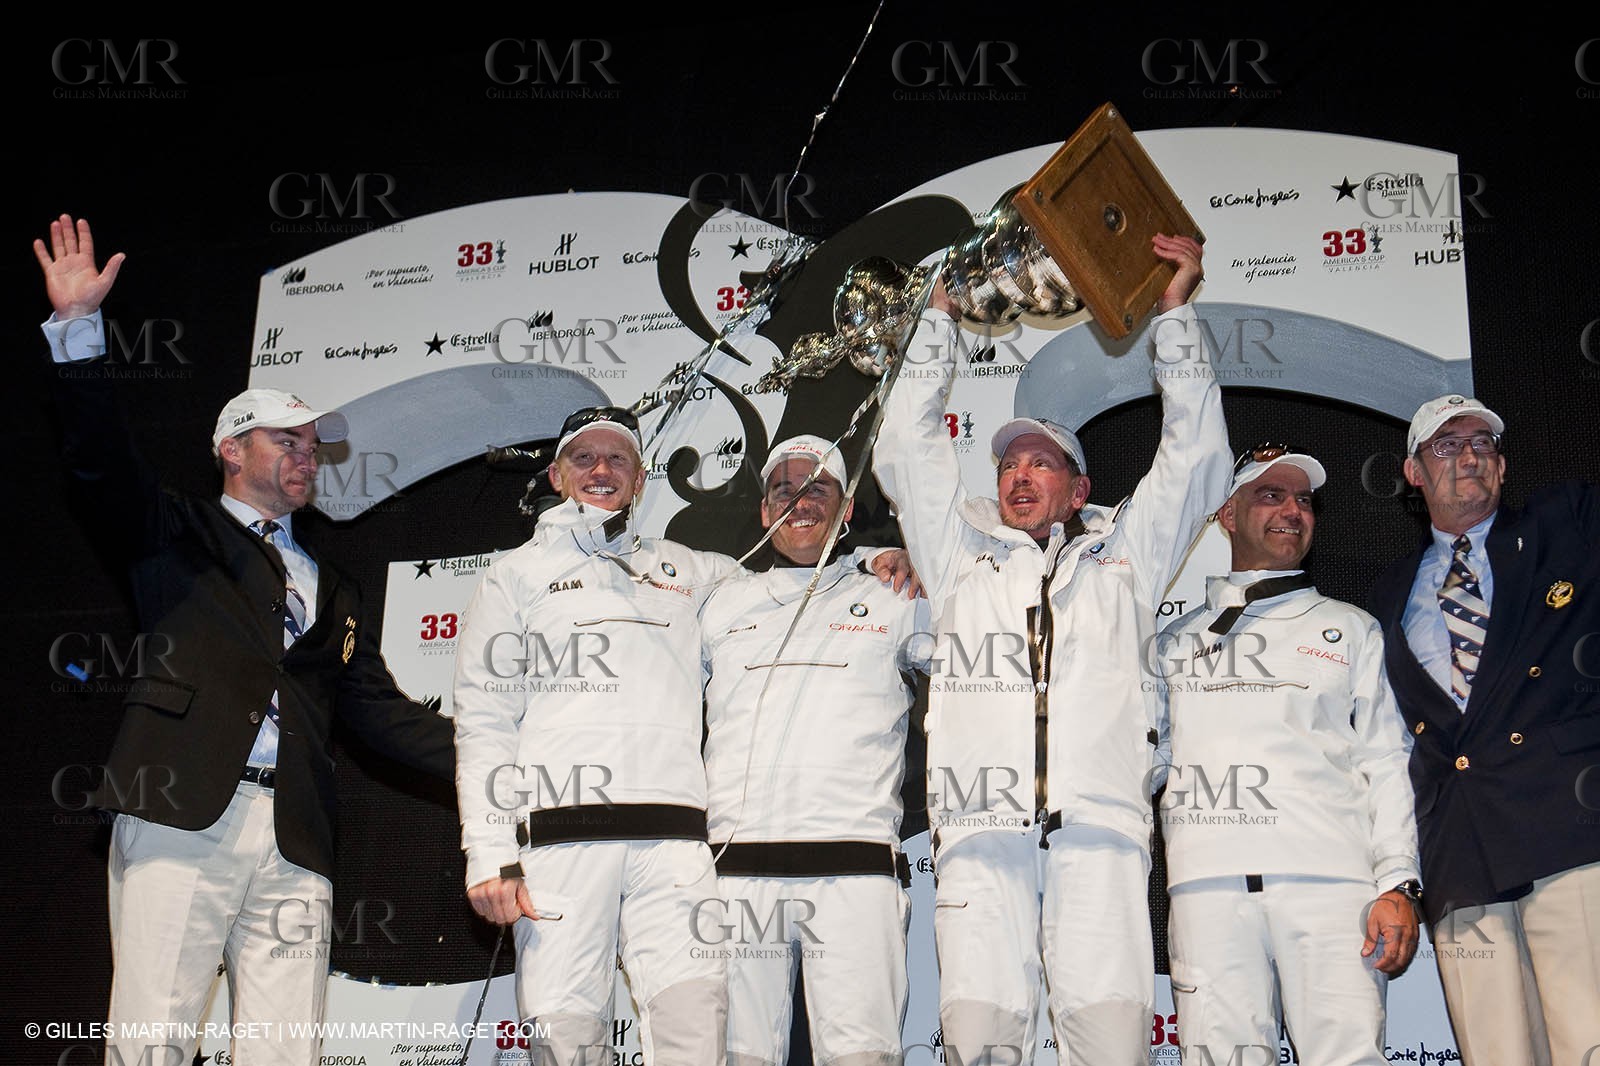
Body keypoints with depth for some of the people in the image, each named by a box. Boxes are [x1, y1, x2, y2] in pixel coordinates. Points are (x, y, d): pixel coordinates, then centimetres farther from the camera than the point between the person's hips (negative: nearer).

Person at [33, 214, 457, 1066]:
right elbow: (104, 468, 0)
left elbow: (378, 708, 21)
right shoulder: (179, 534, 17)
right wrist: (78, 329, -10)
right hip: (183, 815, -3)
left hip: (294, 838, 4)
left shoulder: (332, 591, 27)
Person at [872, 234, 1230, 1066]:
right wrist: (939, 317, 23)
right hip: (981, 831, 1)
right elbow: (907, 449, 24)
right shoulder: (963, 554, 26)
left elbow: (1193, 456, 21)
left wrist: (1175, 316, 19)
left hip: (1099, 827, 0)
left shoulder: (1125, 555, 25)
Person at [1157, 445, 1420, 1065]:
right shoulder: (1177, 640, 23)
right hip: (1209, 883, 1)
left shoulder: (1351, 629, 21)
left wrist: (1398, 884, 1)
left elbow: (1386, 763, 12)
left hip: (1331, 878, 0)